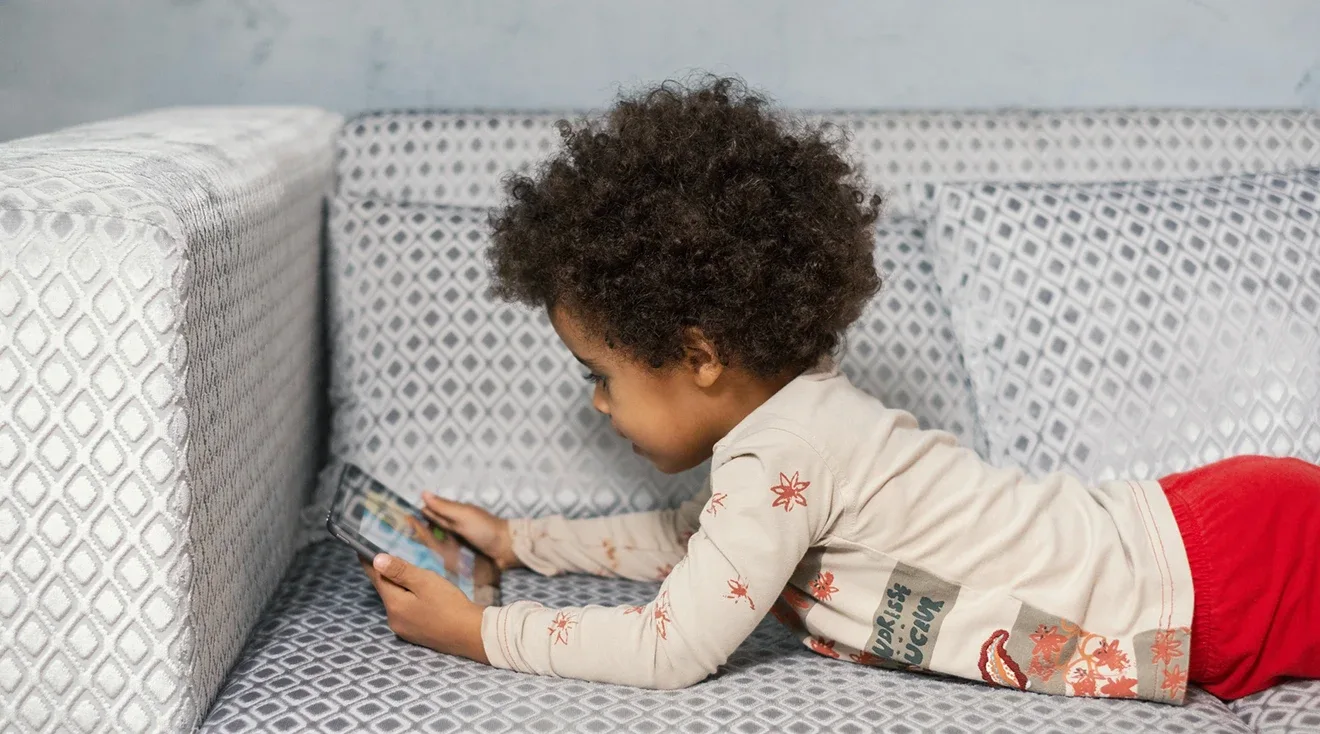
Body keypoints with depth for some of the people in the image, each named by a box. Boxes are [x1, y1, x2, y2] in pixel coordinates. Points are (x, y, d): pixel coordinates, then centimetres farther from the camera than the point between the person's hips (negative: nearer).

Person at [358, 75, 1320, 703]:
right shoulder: (791, 410, 5)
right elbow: (691, 540, 23)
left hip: (1227, 580, -8)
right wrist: (518, 539, 20)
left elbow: (671, 650, -22)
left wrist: (474, 630, -13)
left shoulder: (779, 455, -24)